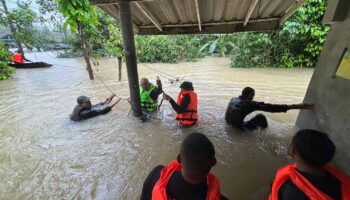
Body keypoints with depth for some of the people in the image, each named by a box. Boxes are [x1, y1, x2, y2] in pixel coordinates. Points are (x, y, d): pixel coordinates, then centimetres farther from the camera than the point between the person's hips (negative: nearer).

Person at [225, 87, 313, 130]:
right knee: (261, 117, 5)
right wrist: (296, 106, -19)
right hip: (238, 128, -6)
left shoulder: (233, 99, 3)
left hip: (229, 124, 6)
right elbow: (270, 107, -20)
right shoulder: (249, 103, -15)